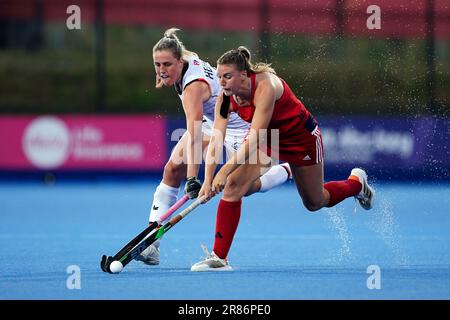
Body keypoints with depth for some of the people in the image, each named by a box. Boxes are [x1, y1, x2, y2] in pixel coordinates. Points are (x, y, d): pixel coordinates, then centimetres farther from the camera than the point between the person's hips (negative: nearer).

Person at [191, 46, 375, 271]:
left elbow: (254, 139, -43)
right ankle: (219, 257, -15)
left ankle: (357, 182, 47)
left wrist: (226, 169, -50)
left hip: (302, 137, -5)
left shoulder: (265, 86, -38)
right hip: (267, 137, 5)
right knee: (233, 185, -18)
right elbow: (215, 142, -21)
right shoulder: (226, 98, -20)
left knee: (314, 202, 15)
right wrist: (208, 180, -34)